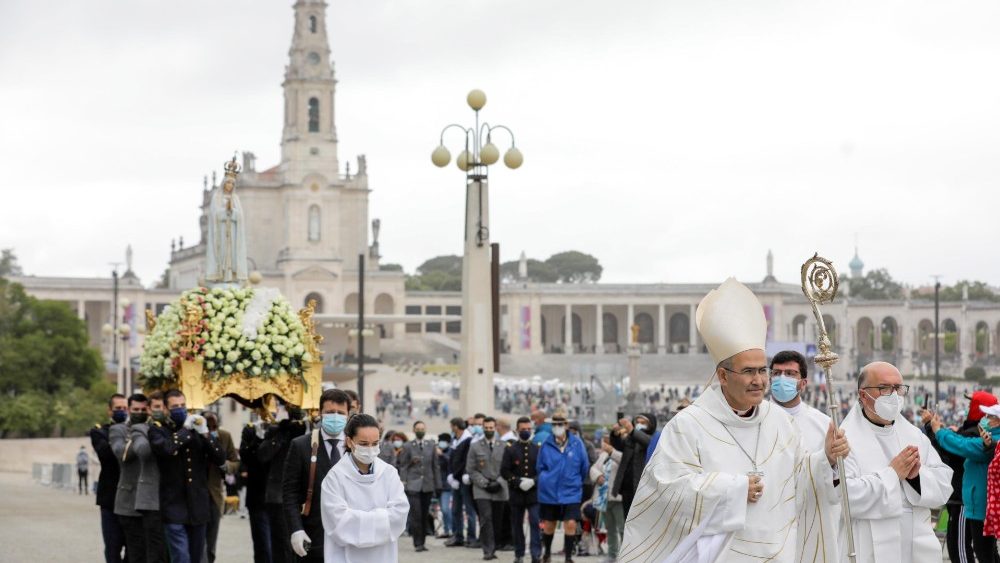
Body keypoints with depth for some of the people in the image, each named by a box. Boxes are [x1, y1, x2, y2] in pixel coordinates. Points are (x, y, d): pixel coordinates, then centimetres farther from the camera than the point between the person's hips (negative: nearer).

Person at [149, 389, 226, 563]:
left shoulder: (198, 430, 14)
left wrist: (205, 433, -8)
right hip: (175, 505, -5)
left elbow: (220, 459, 3)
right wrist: (185, 429, -11)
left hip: (198, 507, 5)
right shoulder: (159, 430, 2)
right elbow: (165, 449, -21)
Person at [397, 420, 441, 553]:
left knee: (425, 515, 6)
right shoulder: (407, 446, 3)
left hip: (427, 486, 3)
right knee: (416, 515, -10)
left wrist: (437, 485, 7)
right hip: (413, 486, -3)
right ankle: (417, 543, -6)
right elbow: (403, 466, 2)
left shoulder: (431, 446, 11)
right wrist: (403, 483, -6)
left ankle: (422, 541, 16)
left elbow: (436, 466, 11)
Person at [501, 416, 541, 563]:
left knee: (535, 523, -11)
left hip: (534, 492, -1)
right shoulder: (510, 449, 3)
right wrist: (518, 482, -13)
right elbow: (504, 471, -1)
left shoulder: (537, 449, 5)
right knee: (517, 524, 8)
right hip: (516, 494, 1)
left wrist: (534, 481, -13)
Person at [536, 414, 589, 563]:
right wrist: (548, 480, 3)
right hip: (549, 492, 1)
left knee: (570, 524, -10)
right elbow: (539, 467, 8)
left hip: (571, 492, -1)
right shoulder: (546, 445, -3)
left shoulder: (576, 444, -5)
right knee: (549, 524, 13)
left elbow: (584, 467, 5)